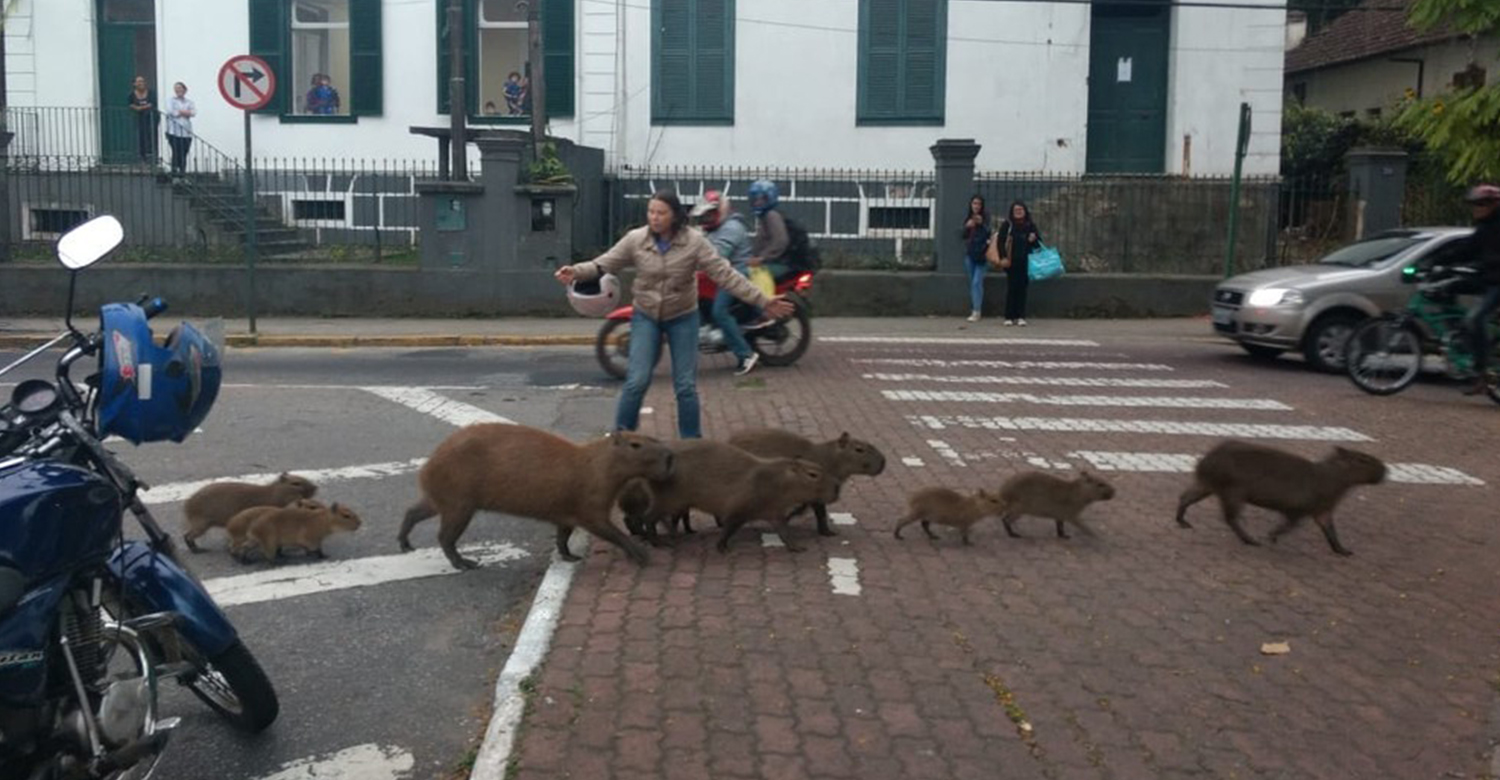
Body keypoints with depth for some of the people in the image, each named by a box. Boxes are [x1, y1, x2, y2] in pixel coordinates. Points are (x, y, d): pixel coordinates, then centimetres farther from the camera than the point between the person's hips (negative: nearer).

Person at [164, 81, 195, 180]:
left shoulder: (189, 102, 15)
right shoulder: (171, 101, 8)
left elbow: (194, 112, -3)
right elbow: (170, 111, -9)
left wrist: (179, 112, -11)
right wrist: (185, 112, -2)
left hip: (186, 132, 3)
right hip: (174, 131, -3)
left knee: (184, 154, 3)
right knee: (176, 153, -10)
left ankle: (182, 175, 9)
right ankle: (175, 175, -9)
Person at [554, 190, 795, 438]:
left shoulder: (694, 241, -15)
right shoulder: (635, 239, -12)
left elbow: (725, 274, -15)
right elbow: (604, 264, -8)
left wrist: (763, 301, -20)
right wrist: (576, 271, -29)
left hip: (683, 318, 0)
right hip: (645, 317, 0)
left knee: (686, 386, 4)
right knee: (637, 381, -7)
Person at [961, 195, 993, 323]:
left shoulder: (985, 217, -4)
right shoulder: (967, 218, 7)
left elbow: (988, 234, -9)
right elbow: (963, 236, 8)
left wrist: (981, 224, -23)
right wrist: (967, 227, -11)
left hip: (981, 254, -5)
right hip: (969, 254, 5)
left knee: (977, 282, -13)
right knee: (972, 283, 10)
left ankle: (976, 312, -15)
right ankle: (973, 309, 18)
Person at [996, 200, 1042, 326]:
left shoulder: (1030, 226, 9)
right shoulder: (1007, 225, 3)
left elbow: (1039, 243, 14)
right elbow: (1000, 242, -1)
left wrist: (1034, 239, -9)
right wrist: (1003, 257, -12)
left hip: (1025, 263, 2)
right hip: (1011, 262, -2)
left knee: (1022, 288, 2)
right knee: (1011, 288, -2)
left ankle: (1021, 317, 6)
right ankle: (1009, 317, 4)